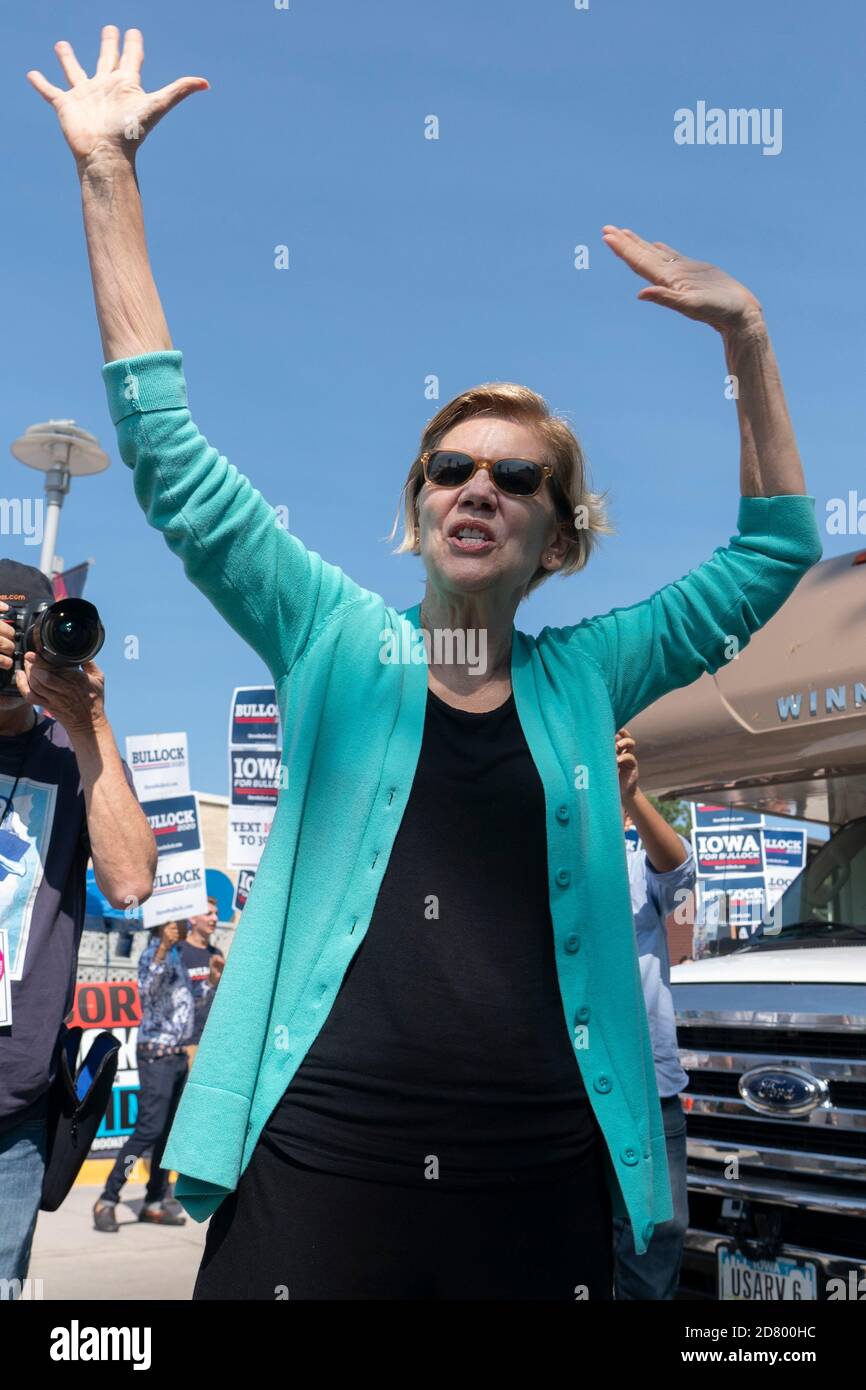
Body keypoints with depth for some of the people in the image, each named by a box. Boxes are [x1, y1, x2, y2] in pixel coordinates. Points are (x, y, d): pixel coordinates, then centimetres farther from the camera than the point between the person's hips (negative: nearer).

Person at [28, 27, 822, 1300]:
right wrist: (107, 175, 0)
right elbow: (173, 460, 0)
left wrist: (747, 341, 3)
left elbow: (774, 551, 11)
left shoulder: (583, 678, 8)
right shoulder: (339, 645, 4)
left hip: (544, 1180, 2)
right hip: (320, 1159, -1)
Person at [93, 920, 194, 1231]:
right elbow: (147, 989, -31)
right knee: (149, 1129, -11)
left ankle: (155, 1201, 14)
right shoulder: (153, 952, -10)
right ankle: (107, 1200, -3)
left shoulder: (176, 954, 15)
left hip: (177, 1054, 8)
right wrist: (163, 948, -40)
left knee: (169, 1131, 8)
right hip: (157, 1054, -8)